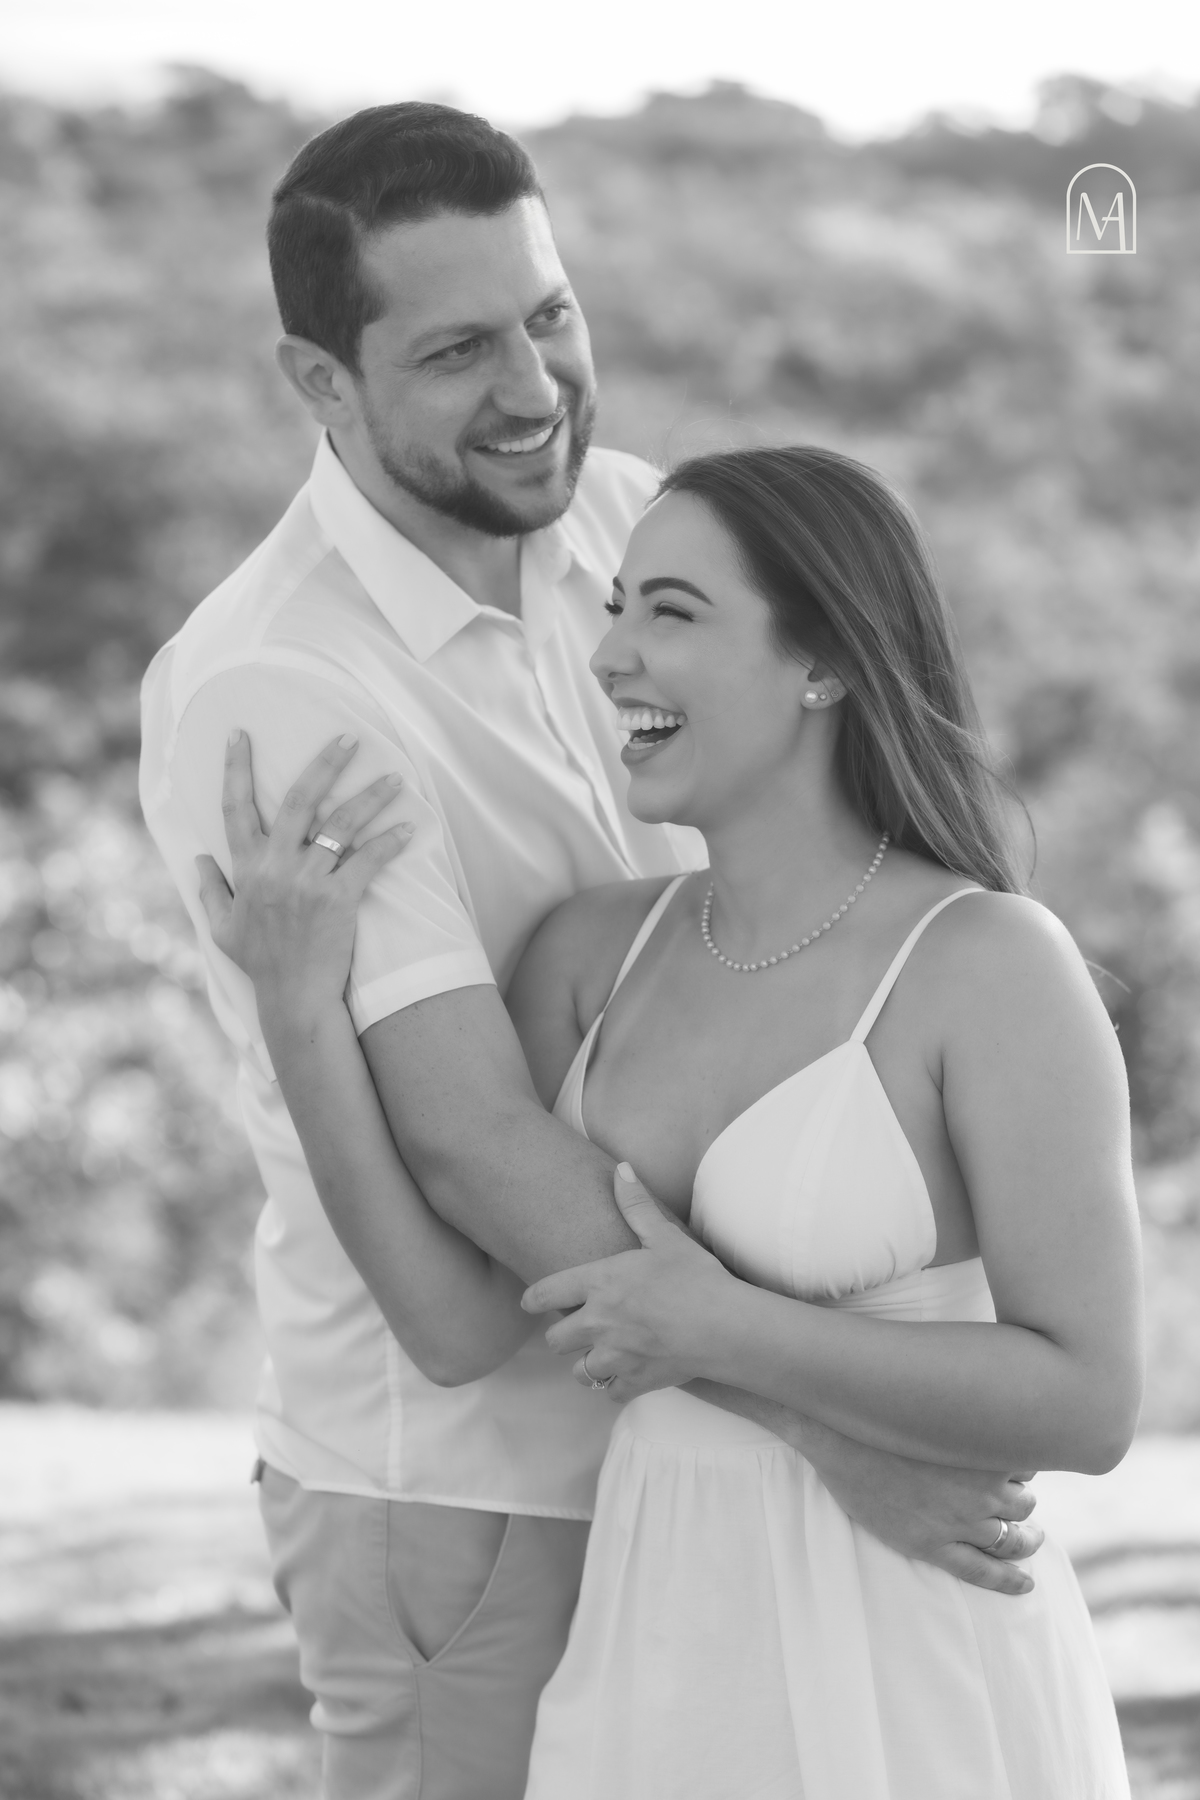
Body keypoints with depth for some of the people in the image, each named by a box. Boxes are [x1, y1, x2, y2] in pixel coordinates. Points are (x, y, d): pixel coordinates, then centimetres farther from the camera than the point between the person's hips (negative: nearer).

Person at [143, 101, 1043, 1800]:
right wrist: (833, 1425, -30)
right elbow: (473, 1143, -28)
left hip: (671, 1445, 7)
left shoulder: (627, 524, -1)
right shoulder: (268, 697, -23)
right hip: (466, 1489, -7)